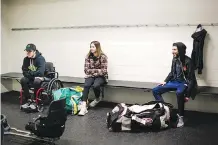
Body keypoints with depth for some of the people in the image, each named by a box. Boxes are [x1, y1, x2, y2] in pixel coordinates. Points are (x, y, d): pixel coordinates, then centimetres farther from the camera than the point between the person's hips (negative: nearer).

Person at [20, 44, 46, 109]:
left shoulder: (40, 59, -19)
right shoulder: (26, 59, -2)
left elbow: (40, 72, -27)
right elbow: (24, 72, 0)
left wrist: (29, 73, -17)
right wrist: (31, 75, -17)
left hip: (41, 78, -5)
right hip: (31, 78, 5)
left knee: (36, 82, -36)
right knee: (23, 80, -24)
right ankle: (27, 99, -11)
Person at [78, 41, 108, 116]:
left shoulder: (103, 57, -11)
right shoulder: (88, 56, 0)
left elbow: (104, 71, -13)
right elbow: (86, 70, -1)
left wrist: (92, 71, -12)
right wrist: (96, 70, -13)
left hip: (101, 76, -3)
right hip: (90, 76, 3)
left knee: (96, 85, -33)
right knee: (86, 85, -29)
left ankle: (97, 99, 1)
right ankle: (84, 107, -36)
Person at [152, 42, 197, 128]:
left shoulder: (188, 61, -17)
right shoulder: (175, 59, 2)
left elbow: (192, 79, -16)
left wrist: (187, 94, -22)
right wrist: (165, 81, 3)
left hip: (184, 83, -7)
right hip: (174, 82, 7)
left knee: (179, 93, -41)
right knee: (155, 91, -5)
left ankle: (180, 117, -25)